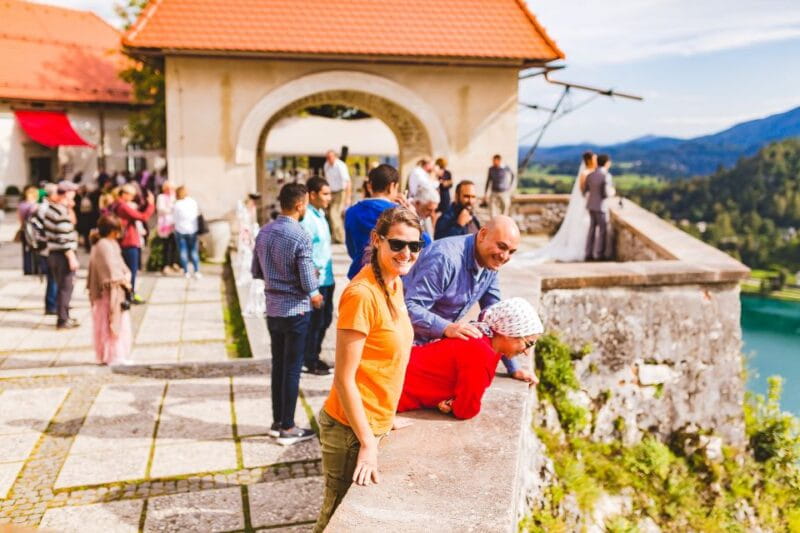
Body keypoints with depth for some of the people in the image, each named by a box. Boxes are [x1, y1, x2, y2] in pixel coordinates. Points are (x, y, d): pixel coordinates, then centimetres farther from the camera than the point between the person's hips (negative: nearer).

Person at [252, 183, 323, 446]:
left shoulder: (264, 232, 3)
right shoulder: (300, 237, -18)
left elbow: (257, 271, 11)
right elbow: (309, 284, -19)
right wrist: (316, 296, 1)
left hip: (272, 310, 7)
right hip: (295, 311, -7)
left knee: (278, 366, 16)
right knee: (292, 369, 3)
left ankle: (277, 422, 25)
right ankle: (287, 429, 11)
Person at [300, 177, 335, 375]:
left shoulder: (320, 215, 14)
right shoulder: (307, 218, -17)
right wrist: (313, 274, -21)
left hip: (327, 278, 9)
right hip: (316, 280, -9)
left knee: (325, 319, 17)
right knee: (315, 321, 1)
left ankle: (314, 356, 31)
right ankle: (310, 361, 14)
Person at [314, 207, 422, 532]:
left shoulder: (395, 284, 2)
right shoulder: (362, 294, -25)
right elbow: (344, 378, -23)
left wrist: (387, 416, 15)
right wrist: (367, 443, -21)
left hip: (376, 424, 8)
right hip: (351, 429, -8)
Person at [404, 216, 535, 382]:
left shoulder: (491, 264, -2)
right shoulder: (445, 257, -28)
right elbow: (410, 307, -31)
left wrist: (513, 368, 4)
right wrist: (447, 328, -46)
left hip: (439, 345, 8)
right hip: (411, 344, -8)